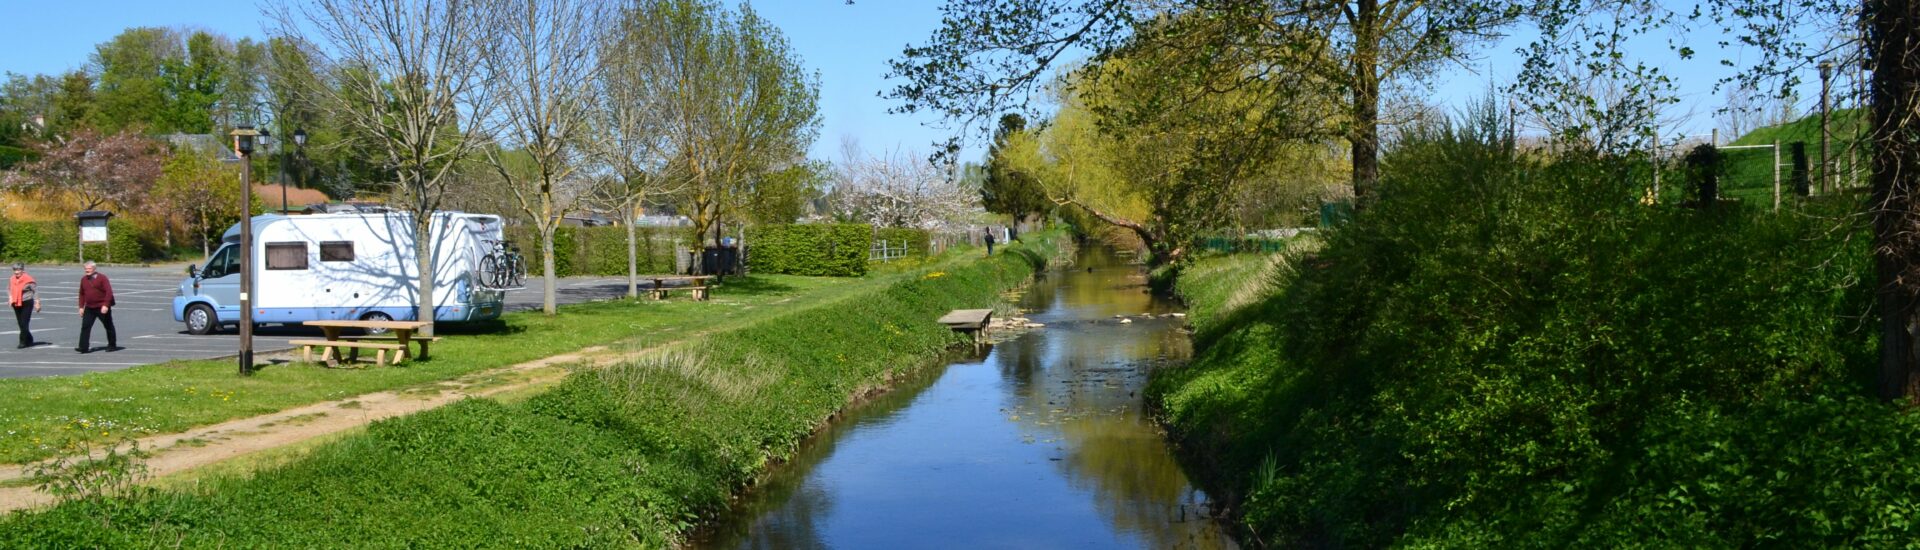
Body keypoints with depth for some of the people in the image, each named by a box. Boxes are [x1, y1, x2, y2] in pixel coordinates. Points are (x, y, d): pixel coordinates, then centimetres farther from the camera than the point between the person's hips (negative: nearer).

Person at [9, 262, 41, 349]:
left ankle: (23, 342, -7)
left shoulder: (28, 279, -12)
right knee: (20, 323, 10)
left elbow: (35, 290, -7)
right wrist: (10, 297, 5)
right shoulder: (12, 280, 5)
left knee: (24, 323, -11)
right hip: (16, 304, 6)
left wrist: (37, 303, -9)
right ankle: (29, 340, 24)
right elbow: (9, 288, 23)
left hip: (27, 303, -6)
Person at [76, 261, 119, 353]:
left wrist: (106, 305, -21)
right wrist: (81, 307, 10)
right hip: (89, 308, 5)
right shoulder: (83, 279, 9)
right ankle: (84, 347, -9)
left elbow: (109, 291, -14)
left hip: (102, 308, -5)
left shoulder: (102, 277, -8)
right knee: (85, 327, -7)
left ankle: (112, 345, 19)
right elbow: (82, 294, 17)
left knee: (109, 326, 7)